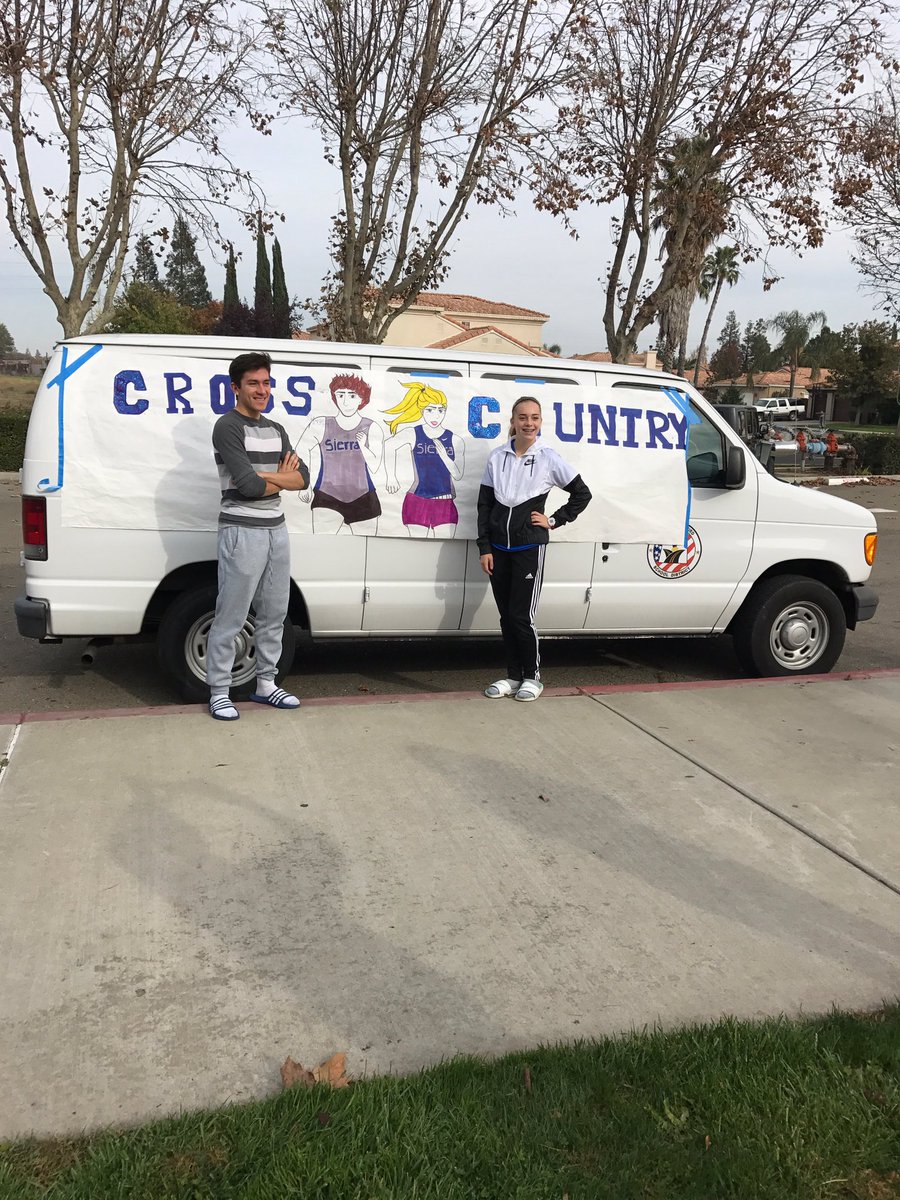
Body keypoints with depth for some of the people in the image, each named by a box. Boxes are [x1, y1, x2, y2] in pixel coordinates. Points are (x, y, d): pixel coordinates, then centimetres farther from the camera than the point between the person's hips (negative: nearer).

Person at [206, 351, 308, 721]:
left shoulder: (276, 431, 16)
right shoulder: (228, 427, -8)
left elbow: (302, 477, 5)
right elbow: (248, 485, -17)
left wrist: (265, 475, -10)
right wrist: (283, 478, -1)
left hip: (276, 530, 8)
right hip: (242, 532, -8)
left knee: (274, 614, 12)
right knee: (230, 618, -4)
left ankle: (265, 684, 23)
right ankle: (219, 693, 4)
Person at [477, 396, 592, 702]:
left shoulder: (549, 458, -4)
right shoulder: (498, 456, 3)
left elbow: (582, 494, 3)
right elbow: (484, 504, 6)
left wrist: (554, 521, -3)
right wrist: (484, 548, 2)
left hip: (529, 547, -4)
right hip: (499, 547, 4)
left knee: (521, 616, -5)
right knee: (506, 616, 10)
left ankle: (532, 676, 13)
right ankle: (513, 675, 23)